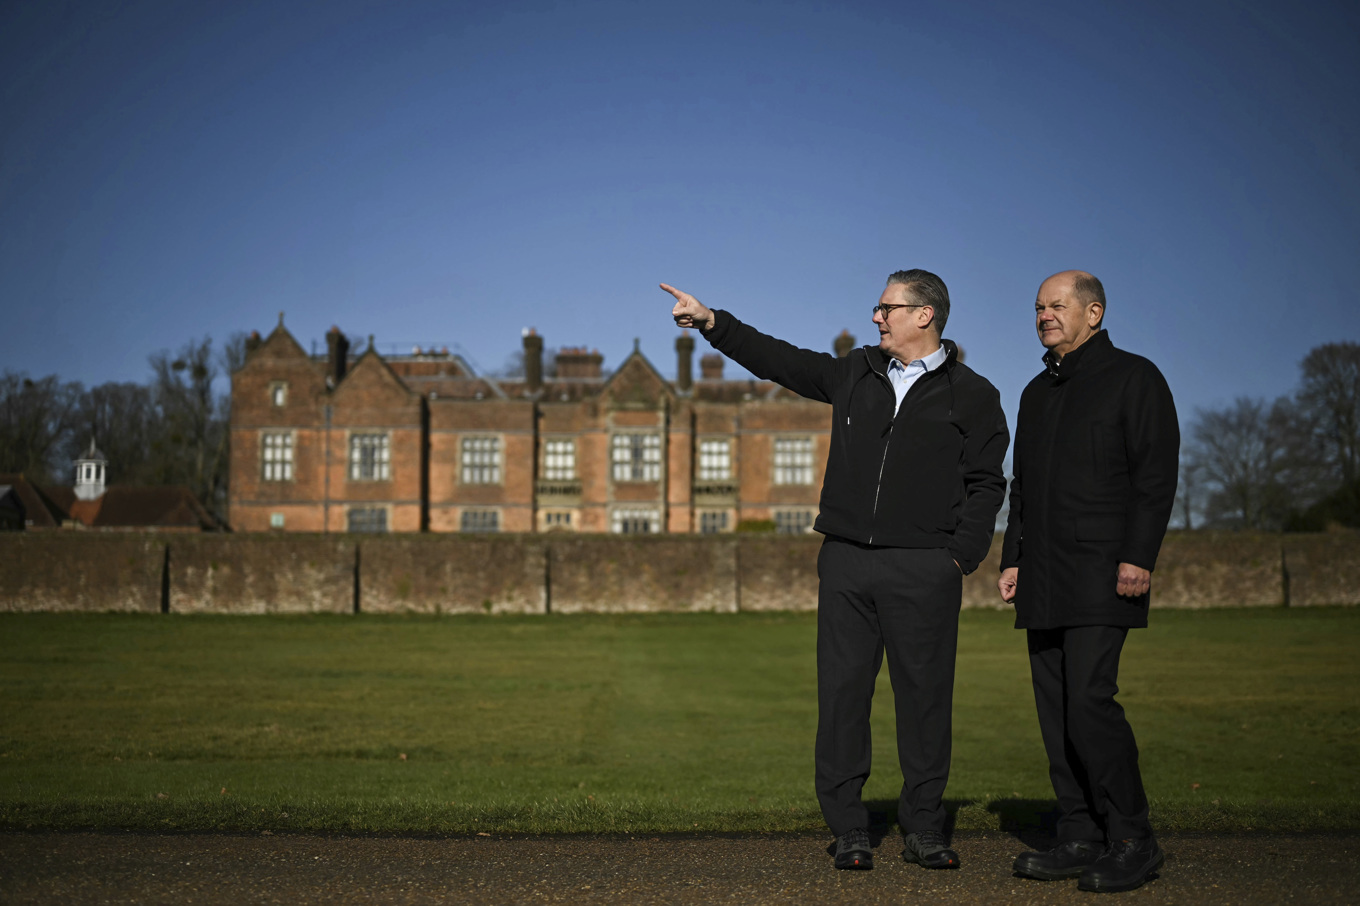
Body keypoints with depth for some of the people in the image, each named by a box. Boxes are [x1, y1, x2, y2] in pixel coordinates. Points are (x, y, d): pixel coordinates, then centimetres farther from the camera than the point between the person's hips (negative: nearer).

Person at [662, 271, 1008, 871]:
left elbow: (985, 483, 3)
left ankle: (923, 827, 14)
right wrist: (712, 323, 13)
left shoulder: (971, 394, 5)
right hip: (846, 560, 3)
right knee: (843, 691, 2)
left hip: (923, 569, -3)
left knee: (924, 694, 1)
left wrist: (961, 556, -6)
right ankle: (849, 829, 10)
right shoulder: (855, 373, 15)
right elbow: (779, 360, 19)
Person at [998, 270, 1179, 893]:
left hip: (1102, 572, -7)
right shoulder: (1037, 393, 21)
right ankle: (1080, 838, 10)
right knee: (1056, 706, 4)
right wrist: (1012, 558, 16)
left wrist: (1139, 556, -16)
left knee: (1089, 697, -16)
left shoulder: (1133, 377, 0)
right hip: (1043, 579, 7)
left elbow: (1157, 474, -8)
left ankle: (1132, 841, -5)